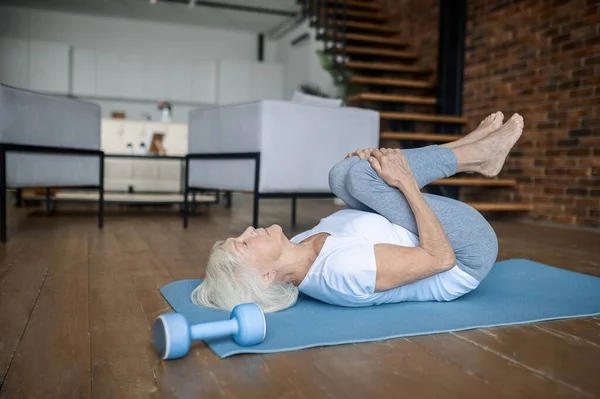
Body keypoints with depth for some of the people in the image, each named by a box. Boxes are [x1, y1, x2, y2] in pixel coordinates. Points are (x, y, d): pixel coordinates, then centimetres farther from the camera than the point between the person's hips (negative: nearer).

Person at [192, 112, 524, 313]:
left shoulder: (298, 248, -12)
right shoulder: (341, 269, -38)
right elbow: (440, 258, -30)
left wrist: (364, 169, -4)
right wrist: (406, 182, -25)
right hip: (466, 261, -7)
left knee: (344, 173, -4)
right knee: (363, 173, -23)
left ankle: (476, 155, 7)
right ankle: (480, 154, 4)